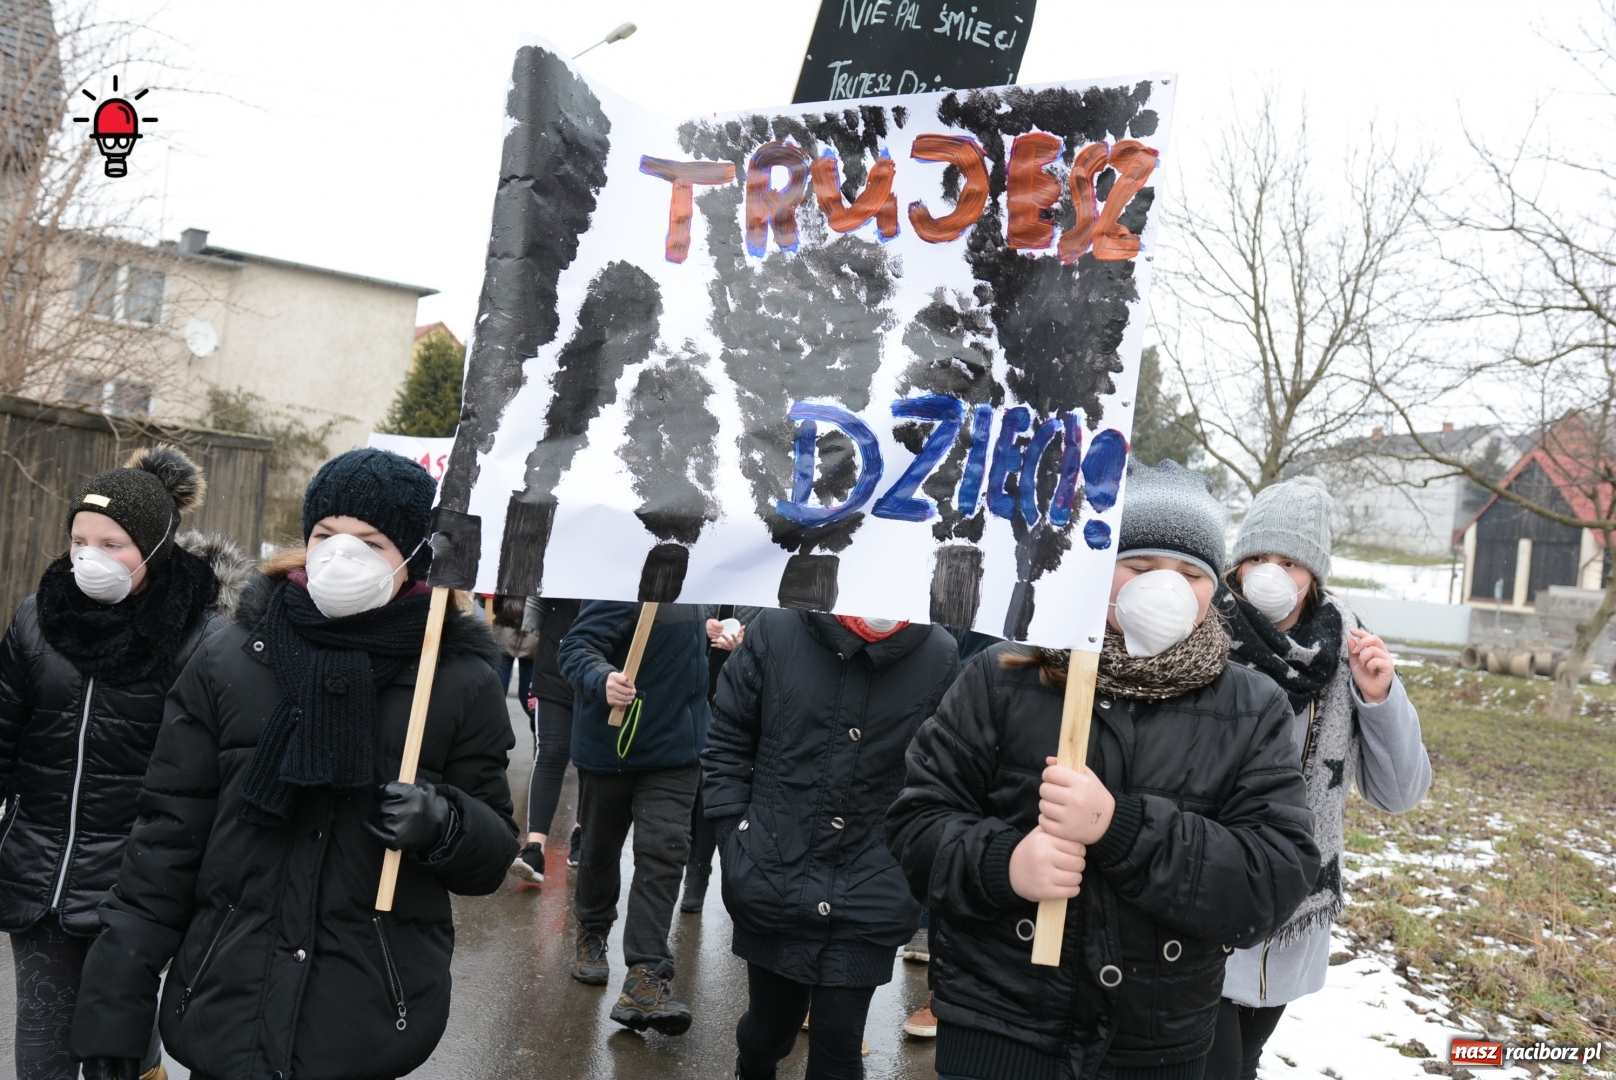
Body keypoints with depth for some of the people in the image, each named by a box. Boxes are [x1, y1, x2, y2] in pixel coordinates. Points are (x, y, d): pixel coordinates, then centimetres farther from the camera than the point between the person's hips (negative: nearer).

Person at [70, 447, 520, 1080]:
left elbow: (492, 856, 1)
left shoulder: (460, 682, -5)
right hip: (224, 1011, 1)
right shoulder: (228, 662, -2)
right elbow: (168, 837, 2)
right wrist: (114, 1013, 0)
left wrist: (445, 825, -20)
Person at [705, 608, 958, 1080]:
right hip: (772, 886, 1)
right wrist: (736, 840, -3)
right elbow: (727, 745, 1)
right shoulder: (775, 630, -10)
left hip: (868, 903, -1)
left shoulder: (939, 657, -9)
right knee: (771, 1028, 22)